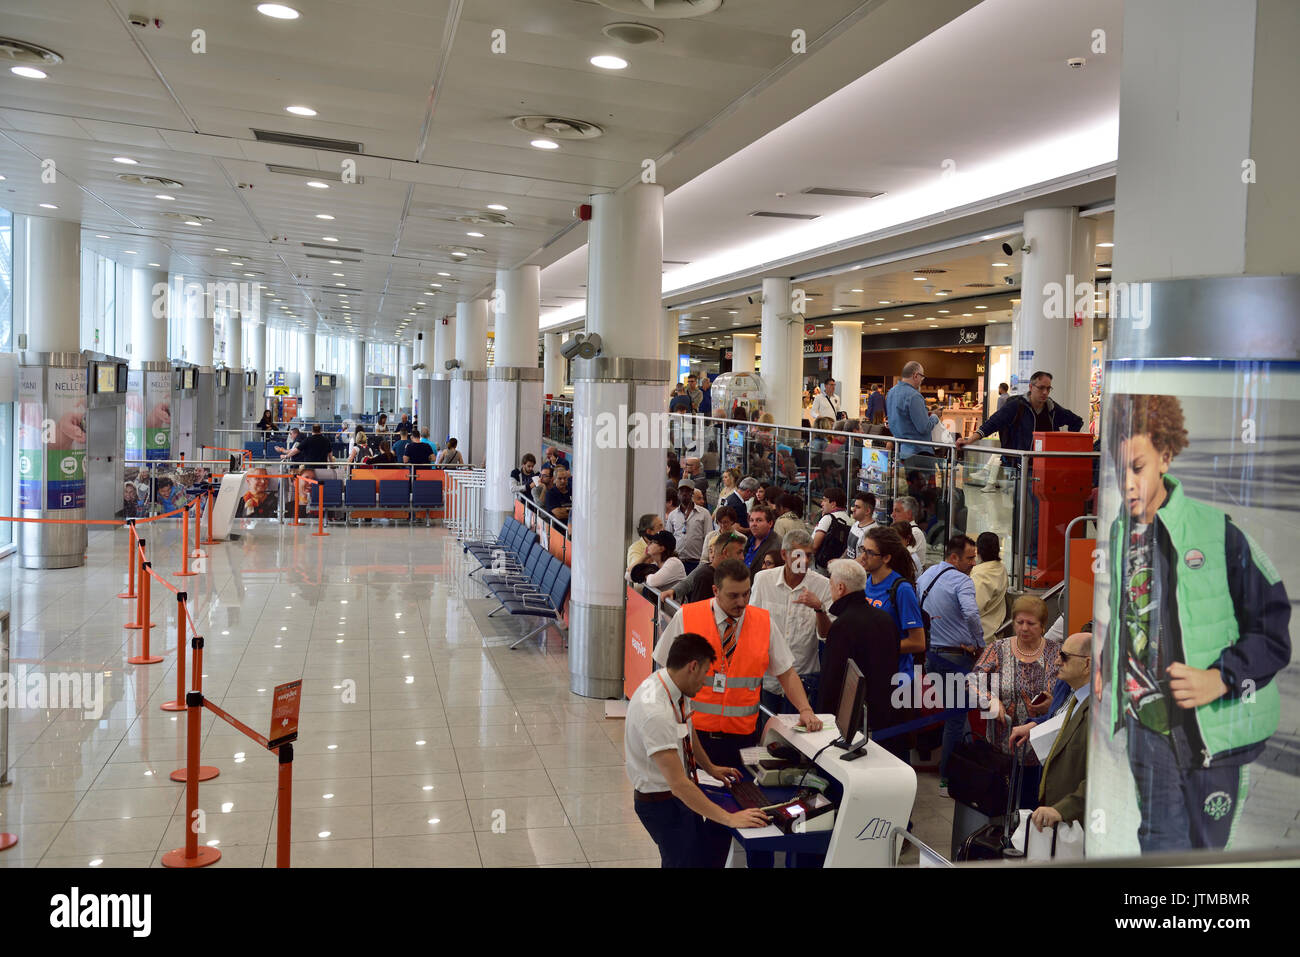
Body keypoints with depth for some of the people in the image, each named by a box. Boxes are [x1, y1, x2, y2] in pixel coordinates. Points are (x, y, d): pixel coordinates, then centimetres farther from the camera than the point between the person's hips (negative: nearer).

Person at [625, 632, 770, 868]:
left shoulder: (678, 687, -6)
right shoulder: (655, 712, -33)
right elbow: (678, 784, -34)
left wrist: (710, 767, 23)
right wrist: (729, 819, -31)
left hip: (679, 792, 9)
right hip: (660, 802, -9)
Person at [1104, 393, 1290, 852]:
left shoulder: (1216, 530, -9)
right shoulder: (1118, 536, 3)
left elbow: (1272, 628, -7)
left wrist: (1220, 679, -18)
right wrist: (1104, 668, 4)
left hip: (1212, 727, -2)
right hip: (1148, 726, 2)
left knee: (1209, 848, 12)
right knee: (1162, 846, 5)